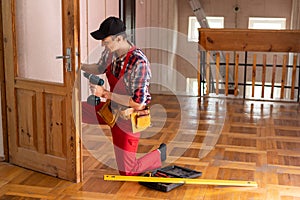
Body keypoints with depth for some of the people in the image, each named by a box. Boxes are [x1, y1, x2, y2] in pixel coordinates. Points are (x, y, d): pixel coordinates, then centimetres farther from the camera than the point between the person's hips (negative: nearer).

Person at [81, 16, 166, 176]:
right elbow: (100, 68, 16)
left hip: (128, 116, -7)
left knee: (127, 171, 2)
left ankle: (159, 154, 23)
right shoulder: (111, 51, -9)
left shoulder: (139, 63, -32)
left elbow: (138, 103, -33)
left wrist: (106, 94, -30)